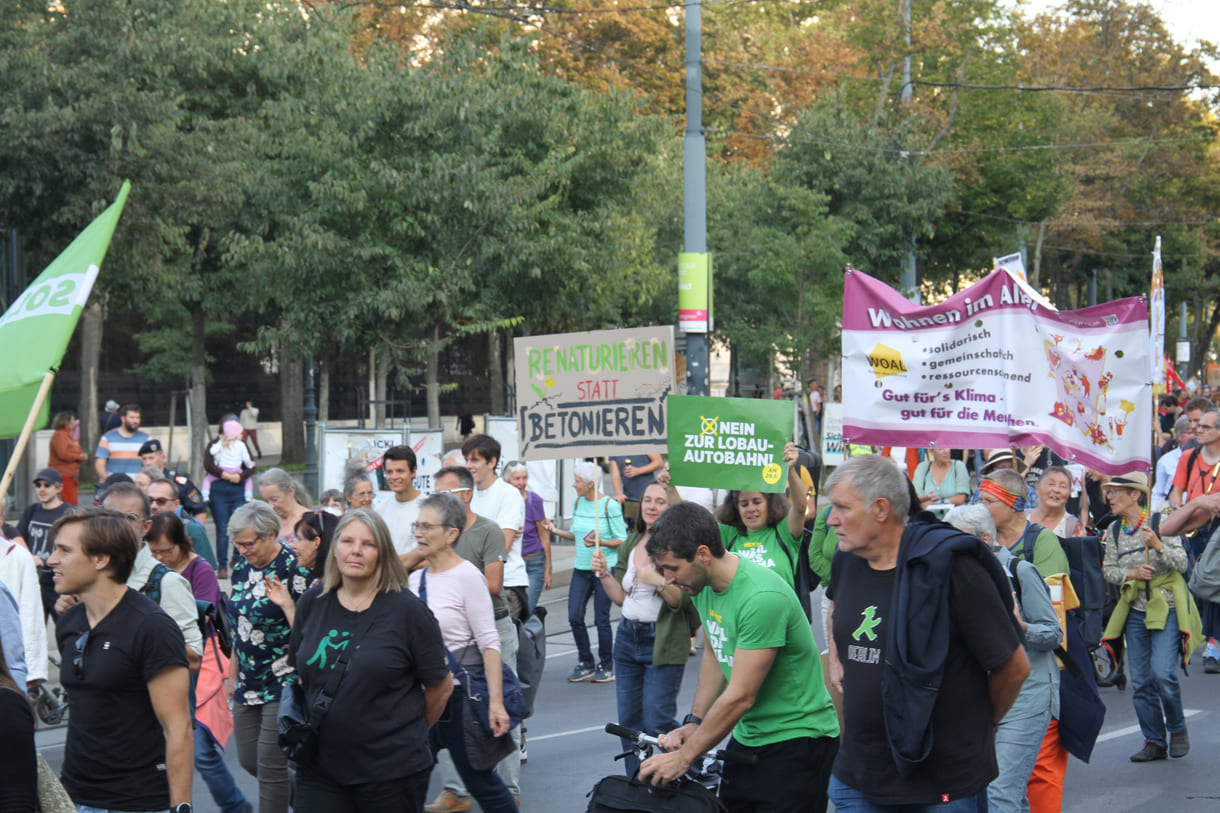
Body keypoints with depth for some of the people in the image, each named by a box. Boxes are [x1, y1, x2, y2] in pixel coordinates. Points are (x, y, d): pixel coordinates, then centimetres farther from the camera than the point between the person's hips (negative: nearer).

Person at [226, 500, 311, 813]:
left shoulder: (294, 568, -15)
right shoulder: (242, 567, 6)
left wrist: (285, 603, -31)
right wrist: (233, 675, 19)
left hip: (283, 682, -8)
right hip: (248, 682, 8)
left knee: (270, 763, -8)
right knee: (248, 760, 11)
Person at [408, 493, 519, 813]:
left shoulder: (466, 576, -10)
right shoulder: (415, 578, 9)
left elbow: (489, 643, -15)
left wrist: (495, 701, -21)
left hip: (459, 694, -6)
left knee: (481, 782, 2)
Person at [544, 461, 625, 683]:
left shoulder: (609, 506, -11)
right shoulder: (578, 502, 7)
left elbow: (622, 540, -9)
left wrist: (600, 542, -23)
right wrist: (557, 531, 2)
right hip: (581, 569, 6)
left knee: (601, 619, -2)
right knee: (575, 617, 1)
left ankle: (606, 666, 15)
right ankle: (585, 663, 18)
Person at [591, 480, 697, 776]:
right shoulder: (631, 544, 11)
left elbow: (684, 600, -15)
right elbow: (620, 597, 13)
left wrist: (659, 582, -29)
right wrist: (603, 572, -2)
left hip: (663, 643, -7)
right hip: (628, 637, 7)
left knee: (656, 722, -8)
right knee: (629, 720, 10)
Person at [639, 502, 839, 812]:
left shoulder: (761, 597, -27)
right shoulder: (704, 585, 0)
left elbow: (740, 697, -24)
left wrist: (684, 757, -18)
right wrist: (693, 722, 4)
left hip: (796, 741, -8)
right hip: (748, 738, 8)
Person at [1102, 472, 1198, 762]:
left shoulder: (1159, 522, -7)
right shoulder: (1114, 531, 7)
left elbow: (1182, 563, -10)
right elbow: (1108, 569, 7)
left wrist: (1158, 545, -27)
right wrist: (1130, 573, -12)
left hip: (1167, 608, -5)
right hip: (1135, 610, 5)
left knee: (1162, 674, -16)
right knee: (1140, 682, 3)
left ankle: (1178, 730, 7)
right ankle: (1154, 742, 14)